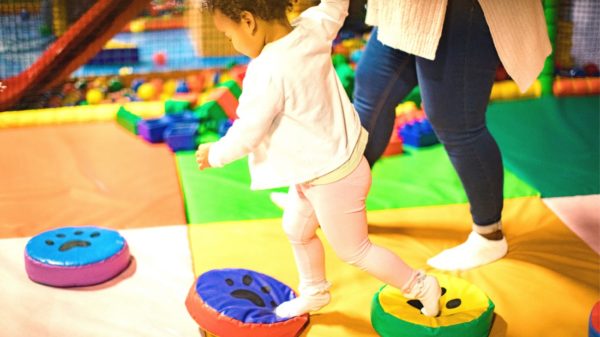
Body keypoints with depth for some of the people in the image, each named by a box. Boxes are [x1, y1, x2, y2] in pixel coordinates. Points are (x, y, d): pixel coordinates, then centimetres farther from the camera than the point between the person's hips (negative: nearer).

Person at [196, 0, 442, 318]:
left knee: (354, 250, 12)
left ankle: (420, 286, 29)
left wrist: (214, 154, -5)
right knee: (296, 229, 26)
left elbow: (246, 135, -23)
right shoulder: (312, 27, -11)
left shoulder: (268, 73, -32)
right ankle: (314, 292, 47)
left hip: (331, 179, -9)